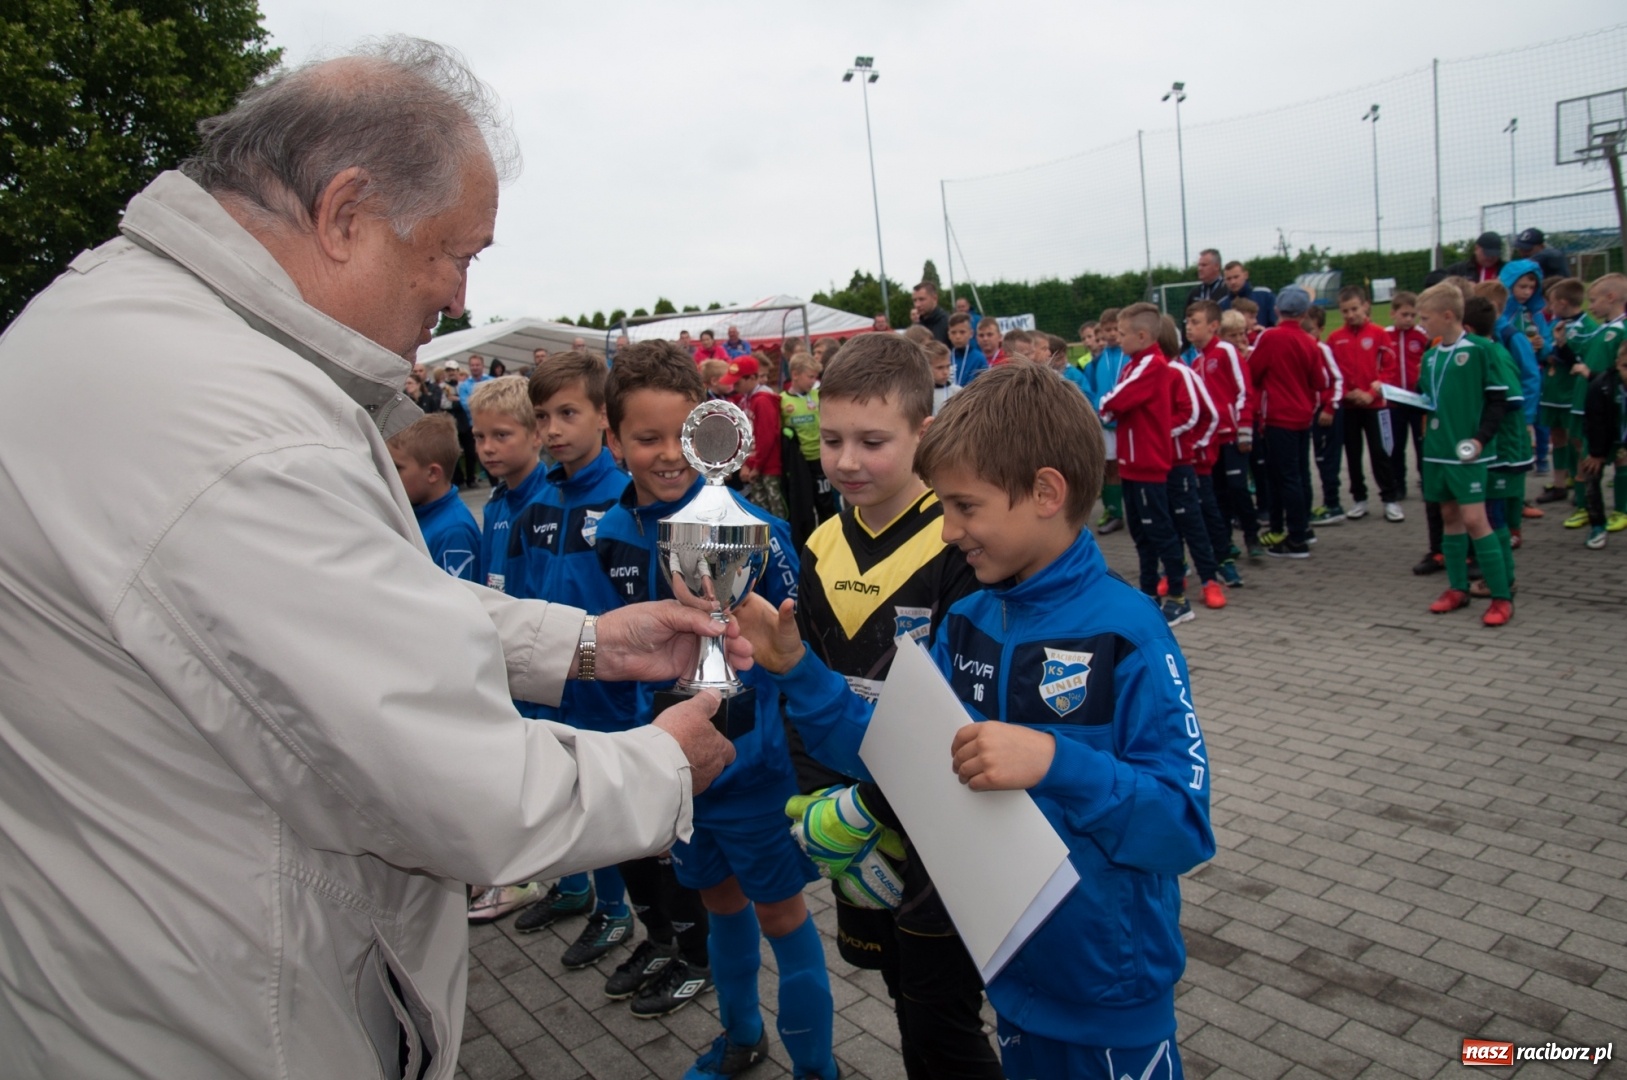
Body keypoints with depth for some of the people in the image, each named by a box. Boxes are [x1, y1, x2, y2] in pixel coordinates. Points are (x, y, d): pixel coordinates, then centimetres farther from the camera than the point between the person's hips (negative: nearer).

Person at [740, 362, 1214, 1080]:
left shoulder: (1126, 632, -22)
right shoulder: (965, 623, -4)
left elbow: (1185, 825, -24)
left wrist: (1053, 762, -38)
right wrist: (797, 669, -12)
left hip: (1110, 985, -5)